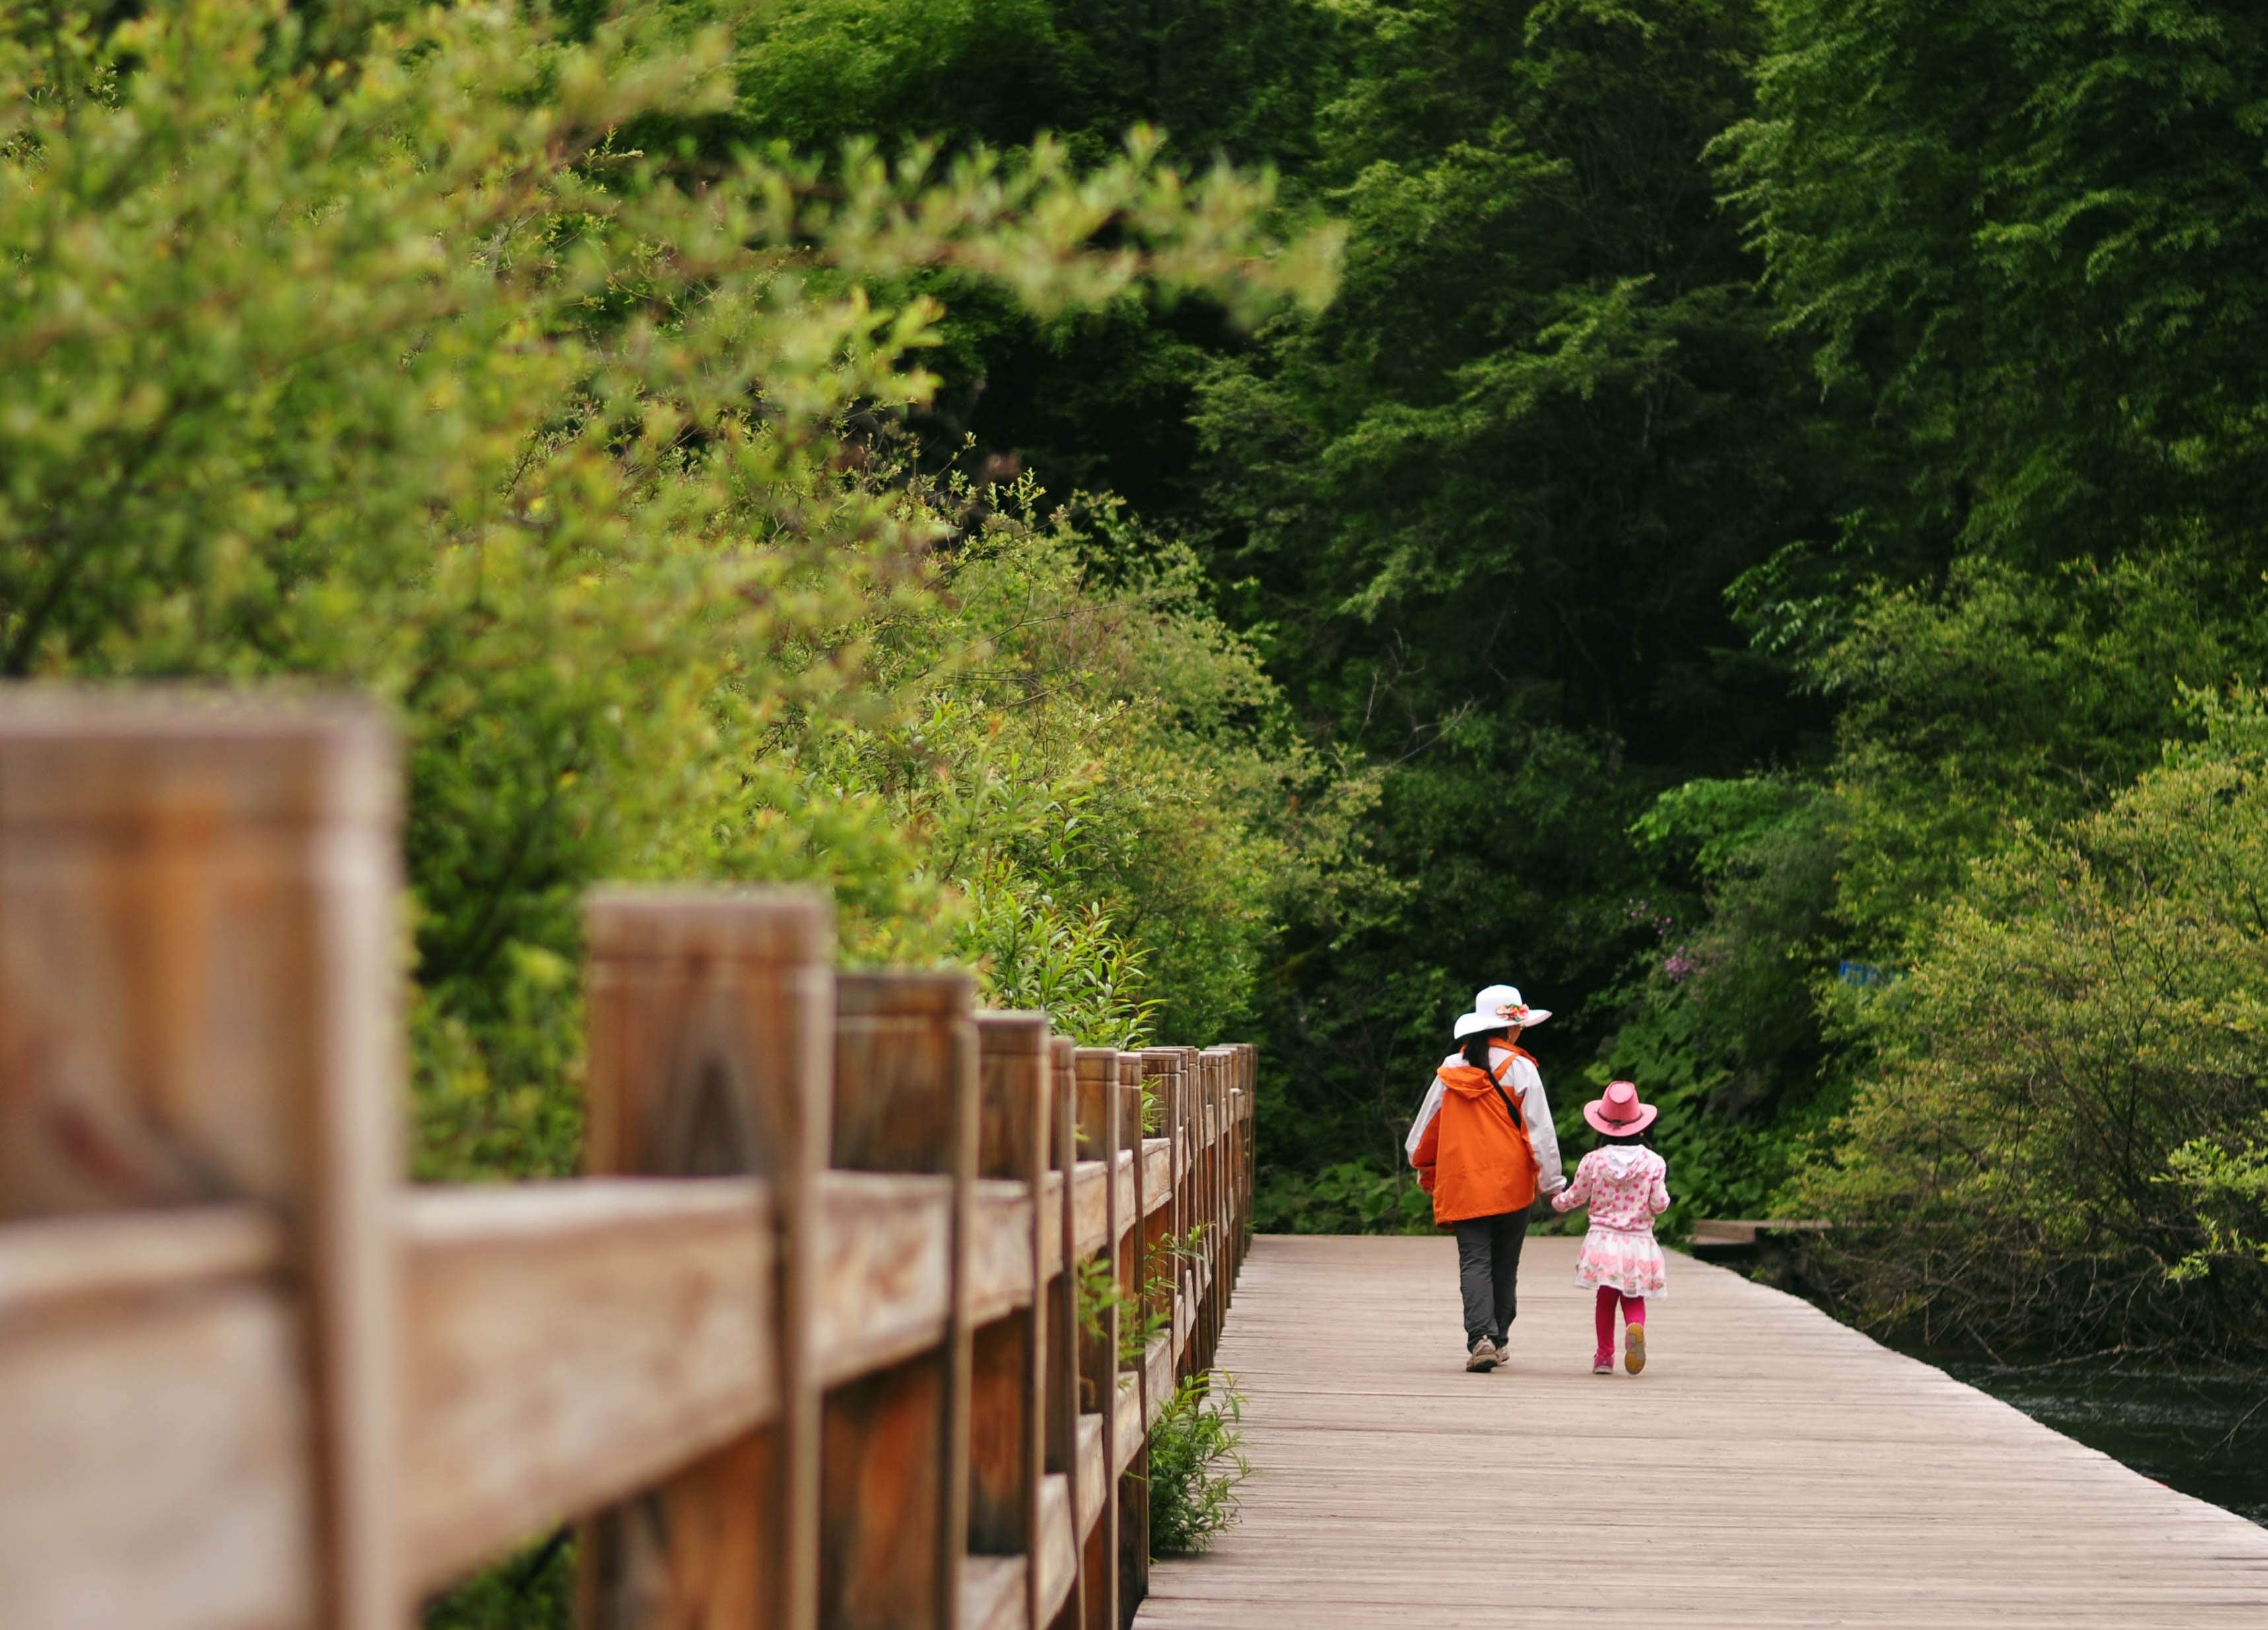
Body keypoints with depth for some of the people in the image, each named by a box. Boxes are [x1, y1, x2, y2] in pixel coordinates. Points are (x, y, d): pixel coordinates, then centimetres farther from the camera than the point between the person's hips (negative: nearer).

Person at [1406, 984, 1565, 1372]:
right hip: (1511, 1184, -1)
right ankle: (1497, 1339, 17)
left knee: (1474, 1263, -2)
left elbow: (1426, 1125, 12)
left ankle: (1480, 1337, -20)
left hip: (1462, 1184, 1)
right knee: (1504, 1264, 13)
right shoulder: (1520, 1070, -6)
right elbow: (1540, 1131, -7)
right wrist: (1552, 1182, 1)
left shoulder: (1451, 1069, 4)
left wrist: (1425, 1171, 27)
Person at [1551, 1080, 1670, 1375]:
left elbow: (1576, 1197, 6)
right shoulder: (1653, 1163, -6)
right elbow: (1659, 1204, -7)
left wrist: (1557, 1201, 27)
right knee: (1633, 1299, 8)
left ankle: (1604, 1354, 15)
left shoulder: (1593, 1161, -5)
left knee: (1605, 1298, 13)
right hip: (1639, 1242, 0)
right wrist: (1663, 1193, 16)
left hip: (1603, 1239, 0)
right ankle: (1636, 1328, -24)